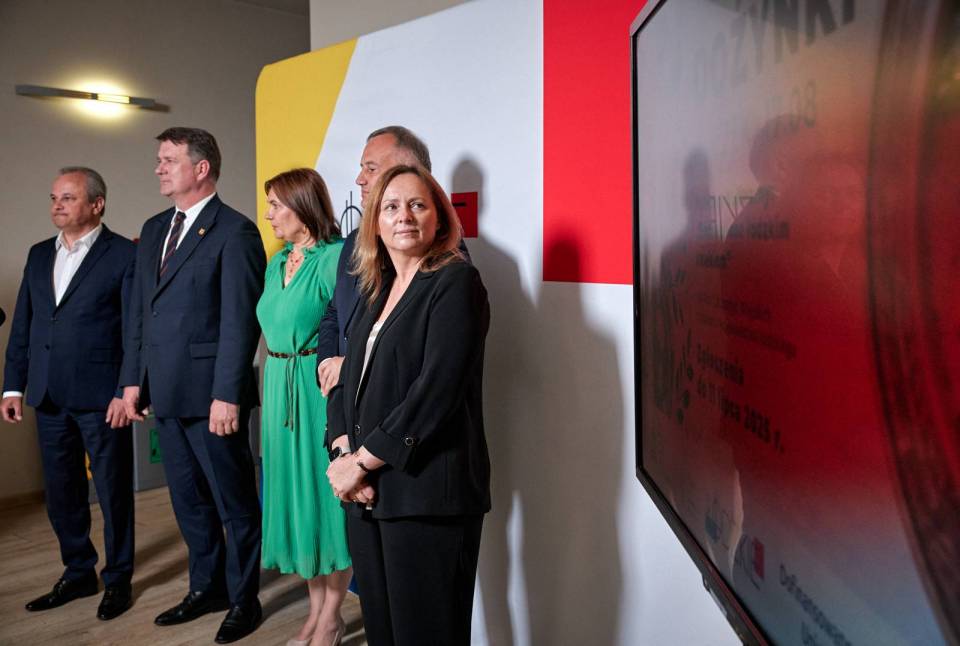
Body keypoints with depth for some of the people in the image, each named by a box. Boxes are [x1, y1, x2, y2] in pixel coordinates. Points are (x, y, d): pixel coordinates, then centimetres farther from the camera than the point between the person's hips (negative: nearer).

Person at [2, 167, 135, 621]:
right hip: (49, 397, 6)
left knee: (113, 492, 6)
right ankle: (78, 574, 32)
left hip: (102, 397, -6)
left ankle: (118, 580, 22)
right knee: (61, 493, 15)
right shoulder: (39, 255, 13)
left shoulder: (125, 255, -6)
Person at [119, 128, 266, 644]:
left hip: (210, 393, -8)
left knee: (234, 502, 6)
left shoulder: (235, 232, -11)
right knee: (188, 499, 18)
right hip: (165, 392, 8)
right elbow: (140, 311, 16)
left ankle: (243, 600, 23)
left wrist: (227, 396, -18)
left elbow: (240, 323, -16)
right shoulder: (154, 230, 14)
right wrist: (133, 378, 11)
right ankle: (206, 588, 35)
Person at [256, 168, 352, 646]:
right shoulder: (277, 262, 12)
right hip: (280, 389, 8)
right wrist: (273, 386, 14)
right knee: (295, 489, 13)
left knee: (326, 489, 3)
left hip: (320, 389, -8)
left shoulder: (336, 256, -12)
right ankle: (316, 606, 29)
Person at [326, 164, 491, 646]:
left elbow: (435, 390, -18)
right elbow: (347, 380, 13)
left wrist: (362, 461, -13)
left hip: (427, 493, -7)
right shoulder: (376, 290, 15)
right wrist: (343, 452, -4)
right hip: (366, 493, 7)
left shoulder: (456, 282, -8)